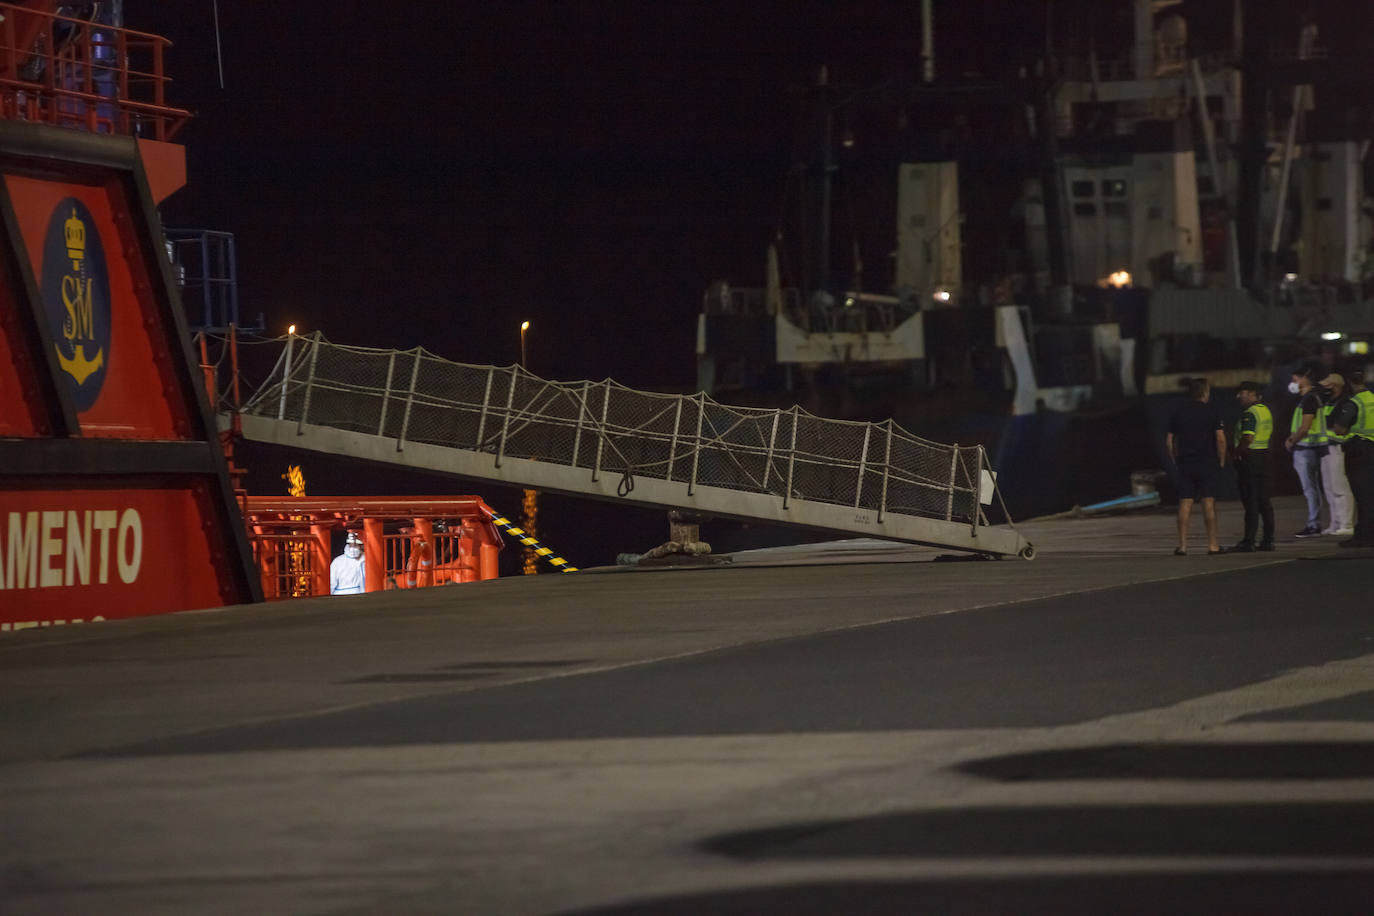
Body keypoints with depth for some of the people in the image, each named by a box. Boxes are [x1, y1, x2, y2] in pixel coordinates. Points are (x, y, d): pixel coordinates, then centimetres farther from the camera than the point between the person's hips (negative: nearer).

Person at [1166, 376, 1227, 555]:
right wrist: (1221, 460, 2)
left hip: (1185, 464, 3)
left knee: (1185, 504, 2)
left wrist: (1176, 460, 16)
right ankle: (1212, 545, -1)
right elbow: (1220, 439, -9)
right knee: (1209, 502, 0)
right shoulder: (1211, 411, -4)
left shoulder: (1179, 412, 7)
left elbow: (1169, 441, 7)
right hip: (1207, 463, -3)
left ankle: (1182, 545, -1)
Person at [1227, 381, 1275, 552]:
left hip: (1249, 457, -9)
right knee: (1264, 500, 11)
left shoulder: (1249, 414, -16)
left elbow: (1247, 438, -25)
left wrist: (1236, 453, -11)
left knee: (1250, 501, -7)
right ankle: (1268, 540, 12)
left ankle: (1249, 542, -7)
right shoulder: (1266, 411, 14)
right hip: (1264, 455, 9)